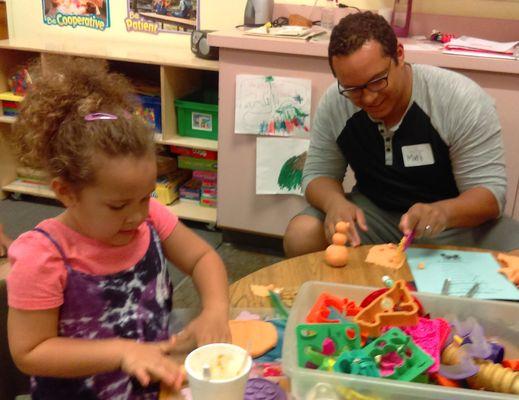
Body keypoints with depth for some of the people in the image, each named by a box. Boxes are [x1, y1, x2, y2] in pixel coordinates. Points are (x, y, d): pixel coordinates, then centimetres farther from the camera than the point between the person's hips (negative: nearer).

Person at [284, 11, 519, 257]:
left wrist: (442, 212, -41)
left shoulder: (462, 99, -21)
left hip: (455, 221, -2)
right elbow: (319, 174, -2)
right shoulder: (334, 103, -11)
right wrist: (335, 202, -27)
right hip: (374, 214, 2)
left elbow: (490, 192, -19)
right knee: (300, 236, -22)